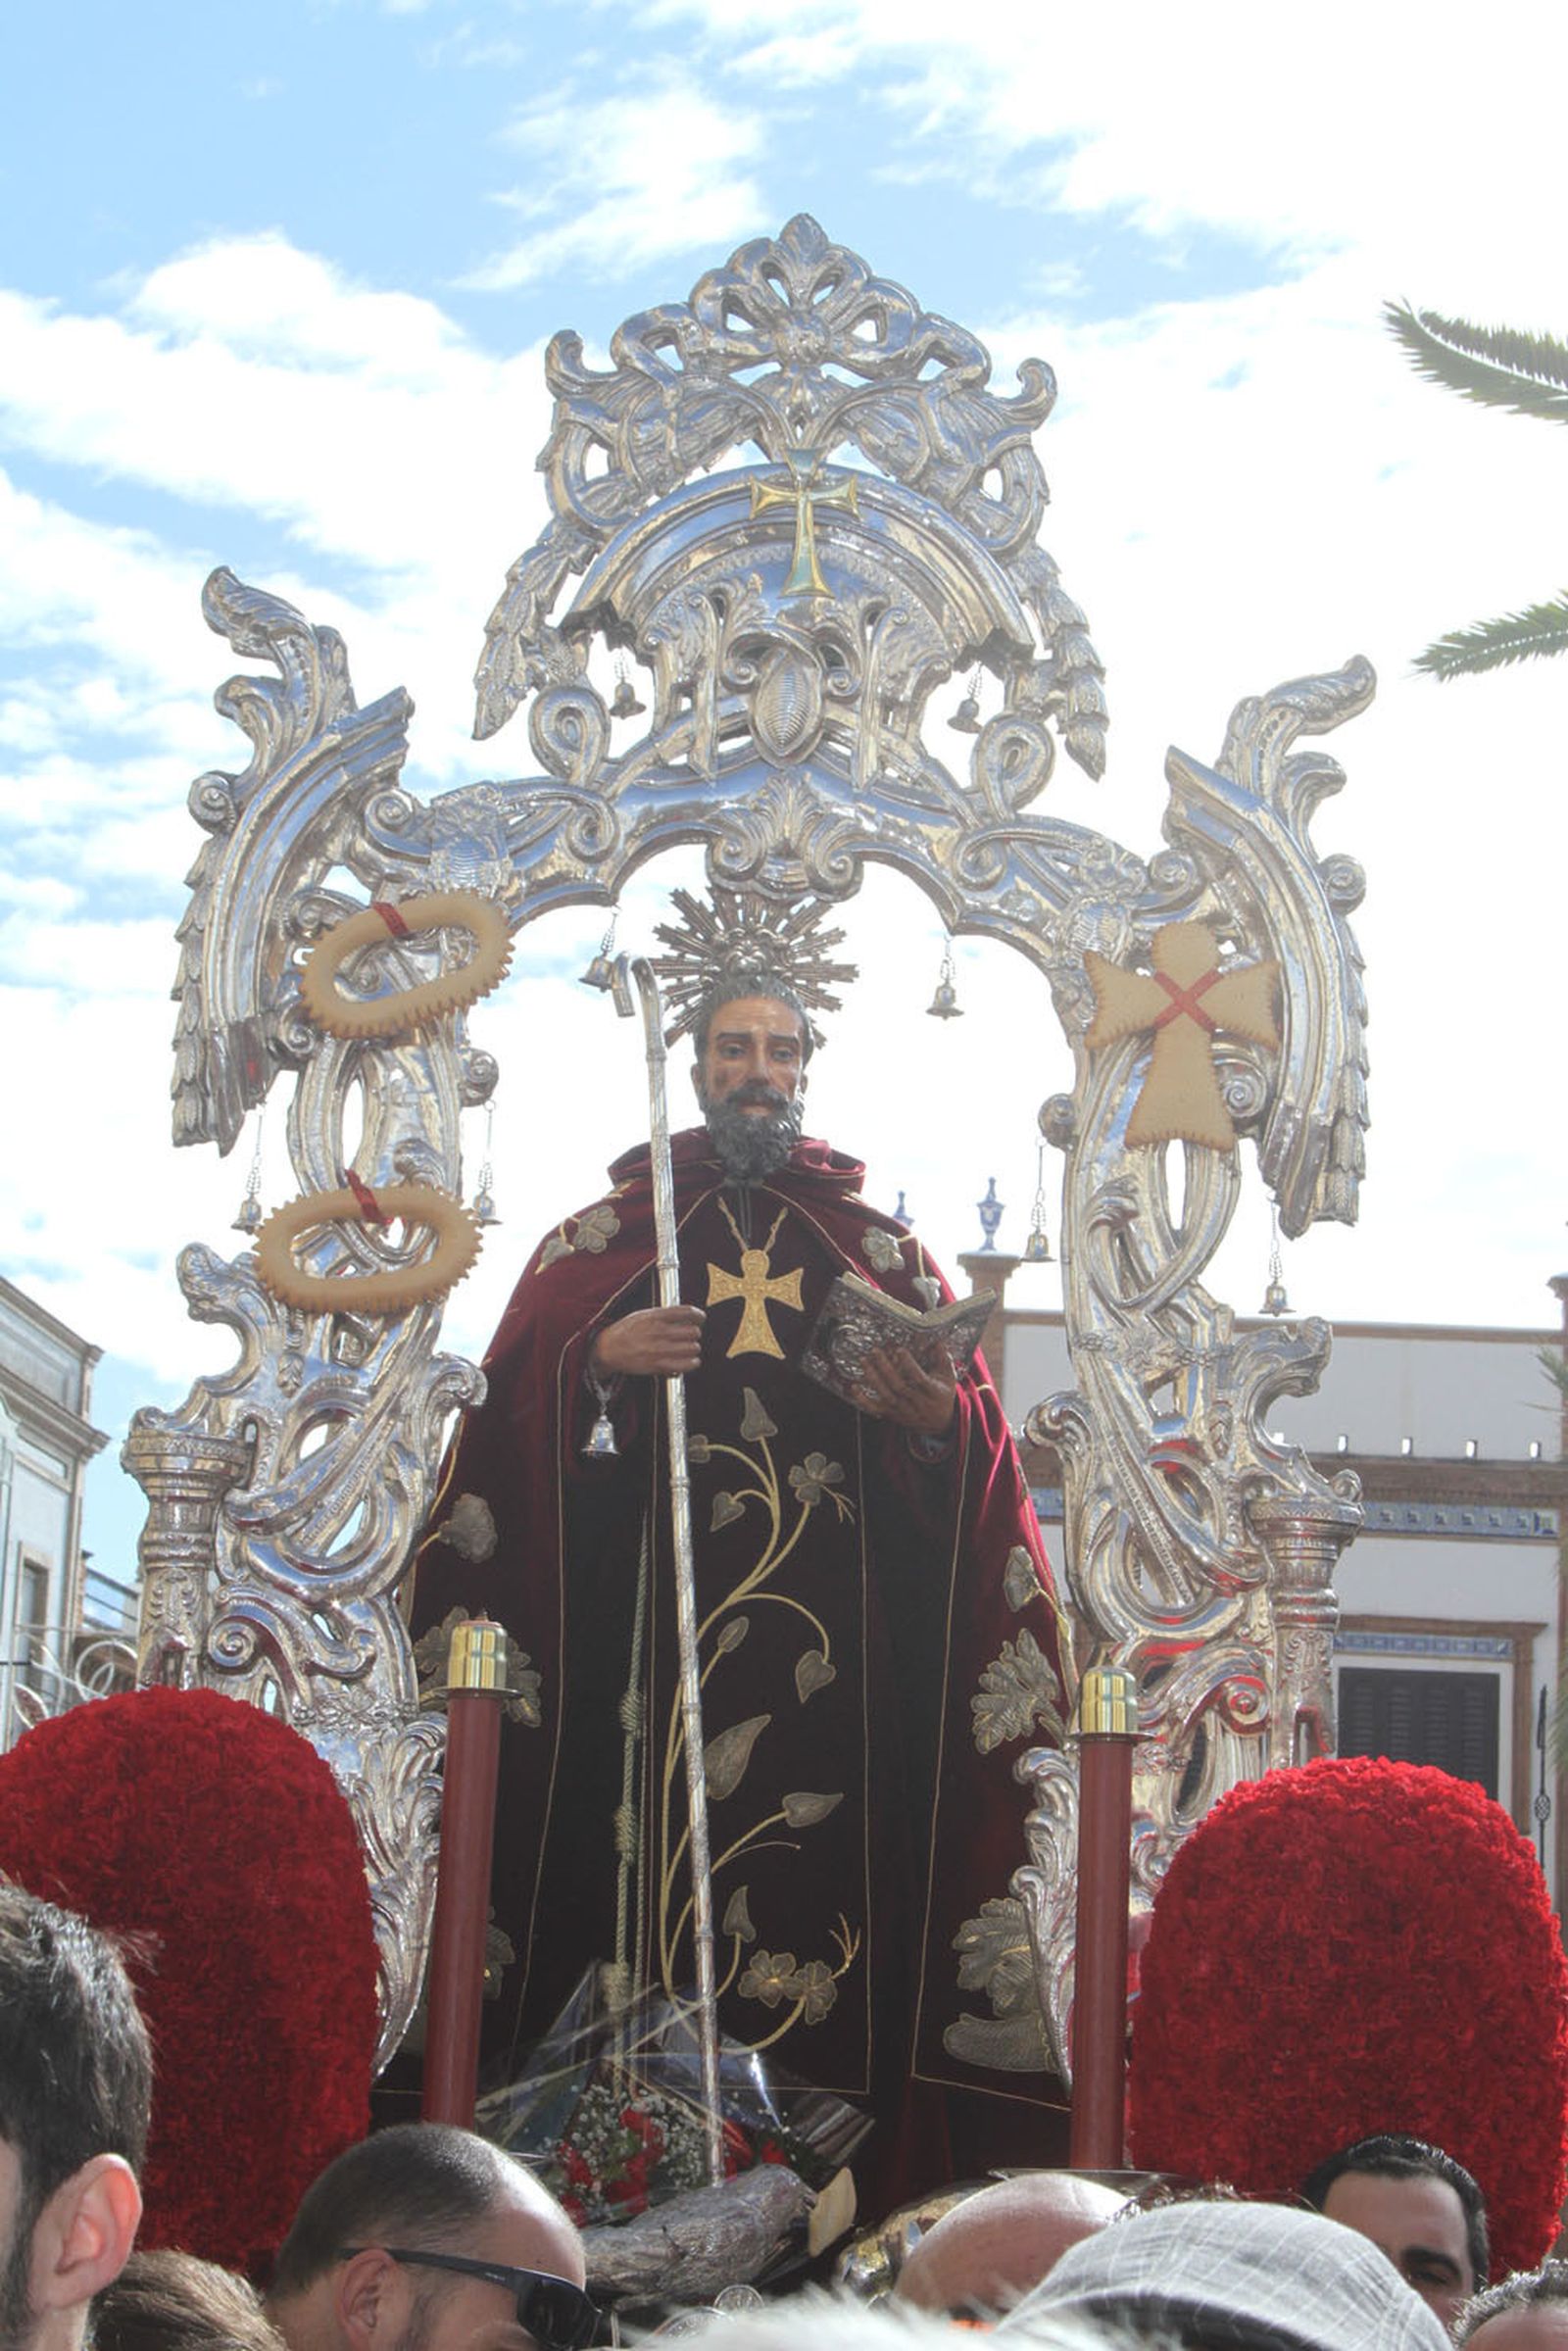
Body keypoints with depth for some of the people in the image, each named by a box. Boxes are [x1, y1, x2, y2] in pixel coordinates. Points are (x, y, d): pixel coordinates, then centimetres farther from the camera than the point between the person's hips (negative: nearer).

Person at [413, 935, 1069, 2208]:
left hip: (831, 1612, 1)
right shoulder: (607, 1231, 15)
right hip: (649, 1602, 0)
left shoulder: (882, 1246, 17)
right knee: (646, 1825, -11)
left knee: (830, 1850, -8)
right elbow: (511, 1386, 6)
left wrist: (937, 1413, -12)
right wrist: (601, 1360, -12)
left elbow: (981, 1433, 11)